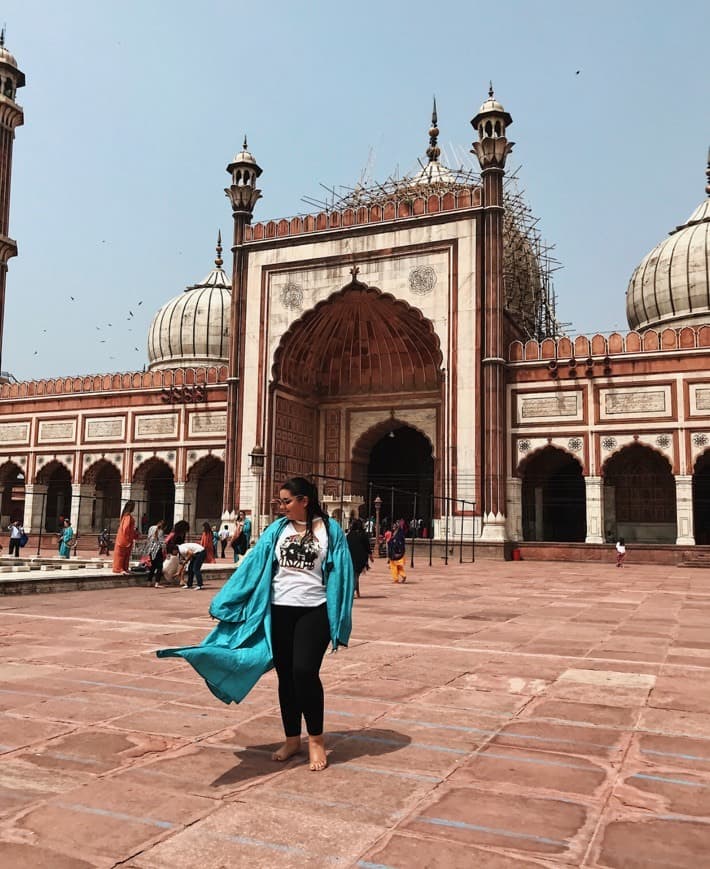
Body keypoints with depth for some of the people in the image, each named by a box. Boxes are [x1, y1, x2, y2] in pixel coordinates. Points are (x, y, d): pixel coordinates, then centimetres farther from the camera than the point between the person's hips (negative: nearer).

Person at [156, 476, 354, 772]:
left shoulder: (330, 530, -3)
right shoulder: (277, 529, 5)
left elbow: (341, 574, -3)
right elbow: (252, 565, 4)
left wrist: (340, 624, -6)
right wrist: (224, 602, 3)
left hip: (313, 612, -3)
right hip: (278, 612, 4)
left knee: (304, 672, -14)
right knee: (286, 676, 9)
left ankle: (316, 740, 5)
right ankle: (292, 739, 25)